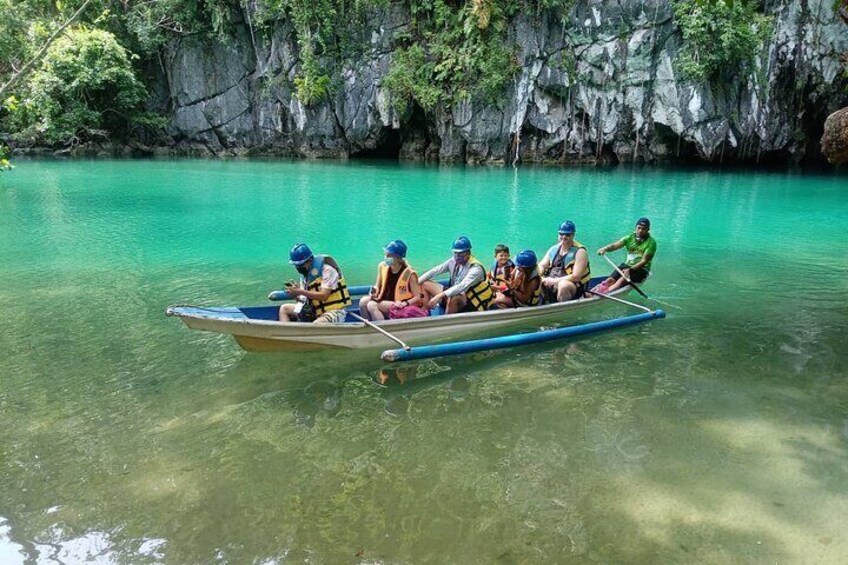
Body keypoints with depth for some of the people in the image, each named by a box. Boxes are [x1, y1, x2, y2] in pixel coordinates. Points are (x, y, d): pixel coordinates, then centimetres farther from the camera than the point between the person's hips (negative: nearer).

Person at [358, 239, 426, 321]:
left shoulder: (409, 273, -16)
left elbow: (418, 297, -14)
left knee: (372, 305, -27)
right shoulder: (382, 266, 0)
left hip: (398, 306, -6)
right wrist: (374, 291, -8)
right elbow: (377, 286, 14)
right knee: (363, 301, -19)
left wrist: (405, 303, -30)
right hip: (384, 303, 7)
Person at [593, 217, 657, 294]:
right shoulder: (630, 237, 5)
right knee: (610, 280, -20)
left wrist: (630, 269, -27)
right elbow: (615, 245, -10)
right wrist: (605, 248, -33)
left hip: (641, 269, -4)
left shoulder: (651, 242, -7)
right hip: (627, 265, 4)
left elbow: (644, 261, -13)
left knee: (623, 280, -30)